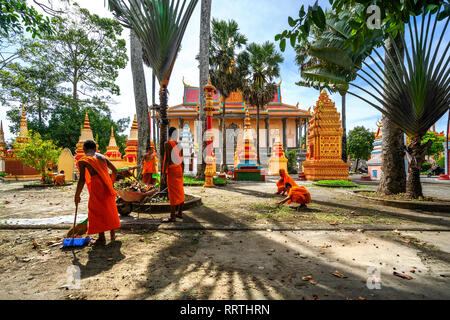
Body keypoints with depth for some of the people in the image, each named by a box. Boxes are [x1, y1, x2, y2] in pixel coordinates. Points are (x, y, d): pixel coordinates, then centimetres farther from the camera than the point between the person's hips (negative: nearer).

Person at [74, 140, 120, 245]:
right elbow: (114, 170, 17)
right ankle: (113, 234, 25)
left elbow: (82, 179, -5)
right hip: (107, 186, 5)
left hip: (96, 185, -5)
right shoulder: (102, 157, 15)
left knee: (97, 211, 6)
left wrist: (77, 195, 3)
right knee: (110, 209, 16)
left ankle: (102, 238, 10)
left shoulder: (82, 160, 1)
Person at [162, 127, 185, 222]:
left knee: (173, 194, -4)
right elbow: (182, 161, 13)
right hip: (179, 170, 7)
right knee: (180, 192, 14)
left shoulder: (167, 144, -9)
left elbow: (167, 159, -16)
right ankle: (180, 213, 25)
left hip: (172, 170, -7)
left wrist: (164, 173, -14)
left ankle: (172, 217, 1)